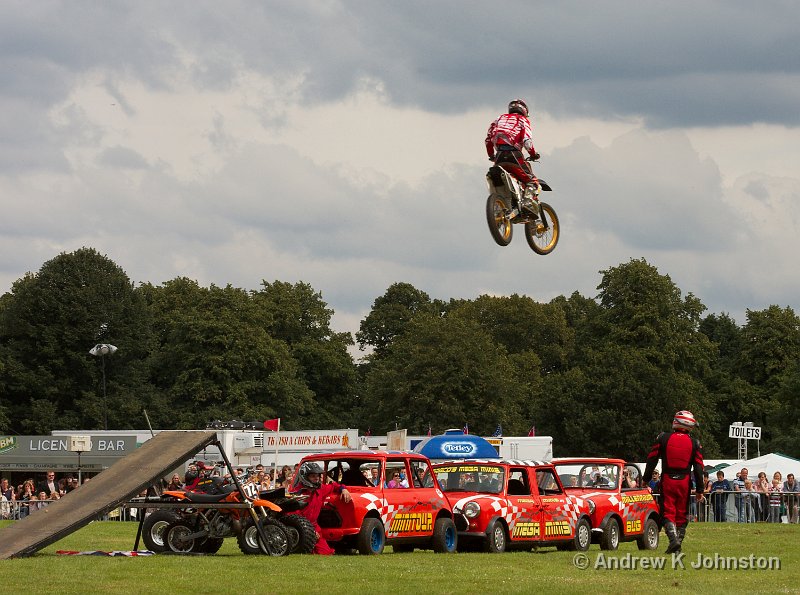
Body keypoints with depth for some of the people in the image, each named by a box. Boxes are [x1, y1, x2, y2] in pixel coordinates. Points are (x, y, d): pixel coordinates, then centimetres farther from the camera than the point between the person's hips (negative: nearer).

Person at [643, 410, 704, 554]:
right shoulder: (694, 443, 2)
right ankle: (677, 546, 8)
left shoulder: (663, 438, 1)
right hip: (685, 482, 1)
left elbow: (652, 459, 1)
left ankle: (673, 538, -24)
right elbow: (698, 468, 1)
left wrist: (646, 479, 10)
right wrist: (700, 490, 6)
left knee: (668, 513, -1)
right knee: (681, 514, 10)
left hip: (667, 481, -1)